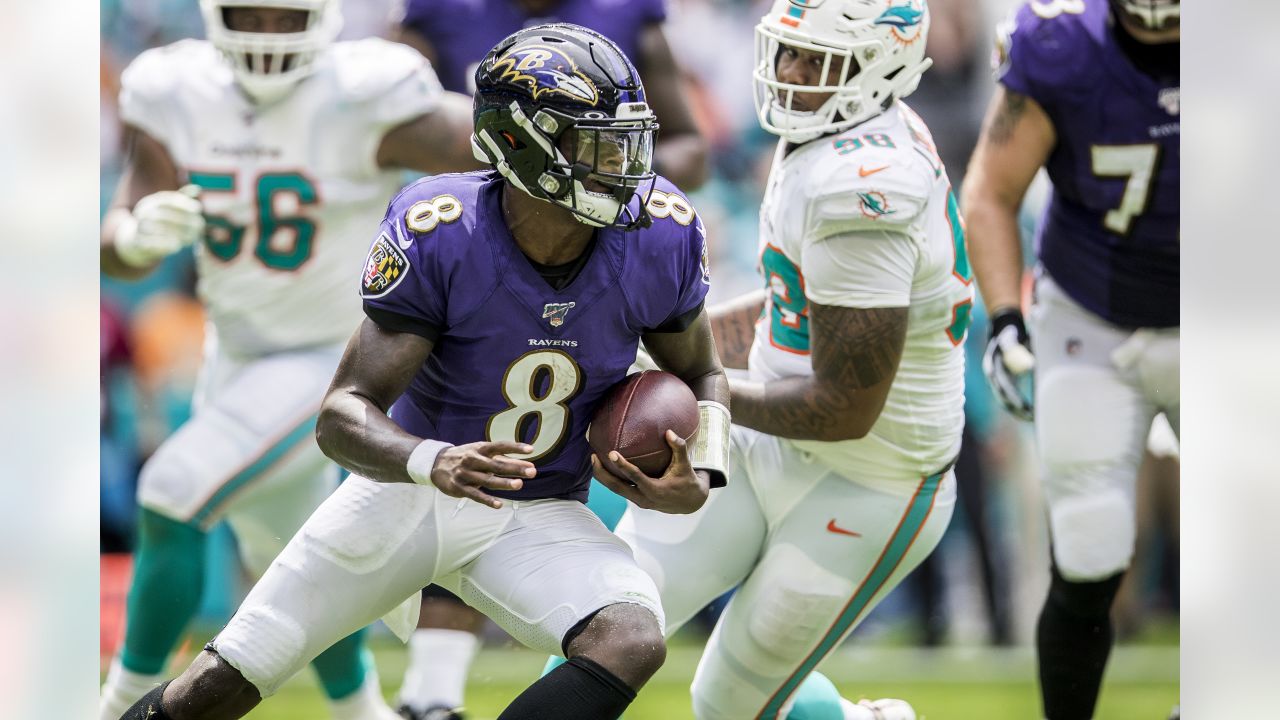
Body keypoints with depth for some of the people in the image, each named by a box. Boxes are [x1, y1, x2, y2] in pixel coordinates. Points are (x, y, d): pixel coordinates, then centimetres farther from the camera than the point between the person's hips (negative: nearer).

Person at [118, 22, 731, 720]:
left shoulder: (658, 237, -15)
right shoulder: (437, 237, -24)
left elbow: (701, 376, 6)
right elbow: (343, 416, -25)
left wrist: (701, 480, -14)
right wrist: (434, 463, -46)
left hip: (541, 520, 2)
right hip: (411, 492, -2)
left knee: (633, 643, -30)